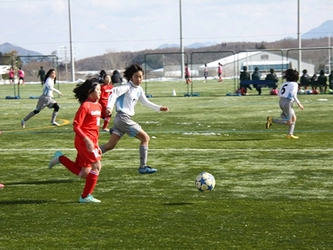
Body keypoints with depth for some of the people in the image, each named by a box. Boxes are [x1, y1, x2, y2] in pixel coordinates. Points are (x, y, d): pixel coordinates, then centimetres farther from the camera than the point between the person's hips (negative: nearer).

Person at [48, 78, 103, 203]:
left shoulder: (98, 106, 14)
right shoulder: (85, 106, -12)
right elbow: (76, 126, -16)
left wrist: (97, 145, 19)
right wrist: (87, 139, -26)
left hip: (91, 142, 9)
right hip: (84, 141, -9)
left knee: (84, 174, 9)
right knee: (97, 166, -10)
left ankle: (60, 158, 20)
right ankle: (86, 196, 0)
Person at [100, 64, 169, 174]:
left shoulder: (139, 89, 14)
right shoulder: (127, 87, -11)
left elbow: (145, 102, 26)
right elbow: (114, 93, -23)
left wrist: (159, 108, 22)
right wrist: (109, 107, -36)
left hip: (123, 119, 9)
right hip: (123, 118, -9)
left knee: (110, 145, 8)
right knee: (145, 138, -5)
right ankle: (143, 167, -2)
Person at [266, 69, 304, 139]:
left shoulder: (285, 83, 15)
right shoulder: (294, 84, -5)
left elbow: (279, 94, 13)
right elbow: (293, 94, -19)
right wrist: (299, 104, -14)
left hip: (281, 101, 8)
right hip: (287, 102, -8)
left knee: (294, 118, 20)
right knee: (289, 122, -2)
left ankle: (290, 134, 15)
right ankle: (272, 119, -13)